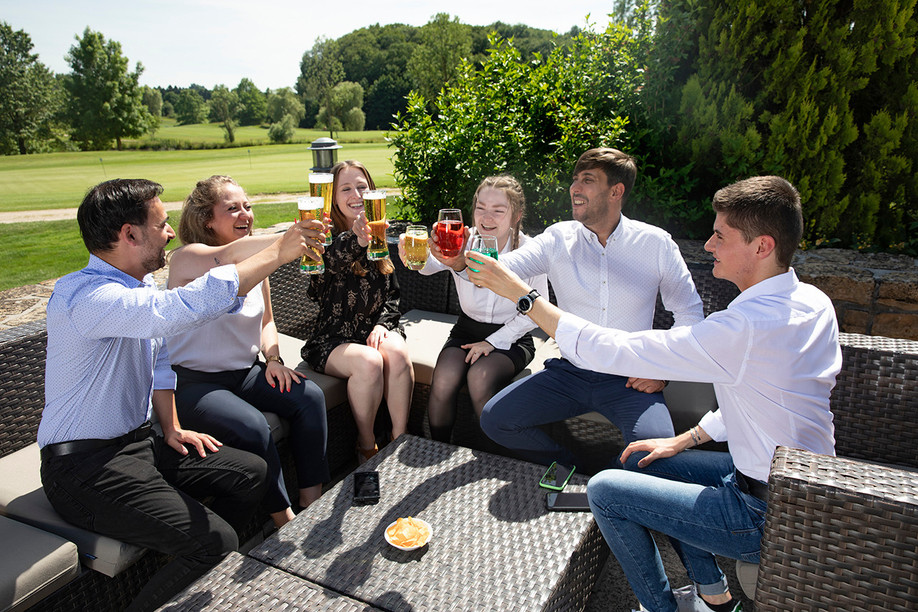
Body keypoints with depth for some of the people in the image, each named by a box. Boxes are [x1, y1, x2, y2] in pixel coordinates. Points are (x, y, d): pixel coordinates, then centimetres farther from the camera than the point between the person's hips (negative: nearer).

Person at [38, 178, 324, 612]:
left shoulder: (140, 285, 7)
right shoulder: (86, 296, -25)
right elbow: (191, 304, -40)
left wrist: (171, 428, 9)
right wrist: (277, 252, -32)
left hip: (139, 444, 9)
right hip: (86, 469, -9)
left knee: (252, 473, 4)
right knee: (214, 541, -22)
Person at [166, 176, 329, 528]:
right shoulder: (186, 258, -16)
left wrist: (273, 358, -2)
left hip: (244, 372, 7)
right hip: (193, 382, -6)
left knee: (309, 396, -15)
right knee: (251, 427, -30)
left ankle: (312, 505, -7)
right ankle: (284, 520, -10)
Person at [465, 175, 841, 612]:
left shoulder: (746, 326, -31)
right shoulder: (813, 302, -1)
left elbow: (614, 351, -29)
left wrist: (520, 292, -22)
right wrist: (684, 441, 9)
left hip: (769, 518, -9)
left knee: (604, 491, -4)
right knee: (641, 460, 15)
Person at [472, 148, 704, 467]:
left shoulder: (656, 243, -1)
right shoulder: (558, 239, 0)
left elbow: (690, 314, 5)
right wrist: (460, 261, -35)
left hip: (628, 379, -1)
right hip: (569, 370, 2)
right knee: (494, 419, -11)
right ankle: (569, 469, 14)